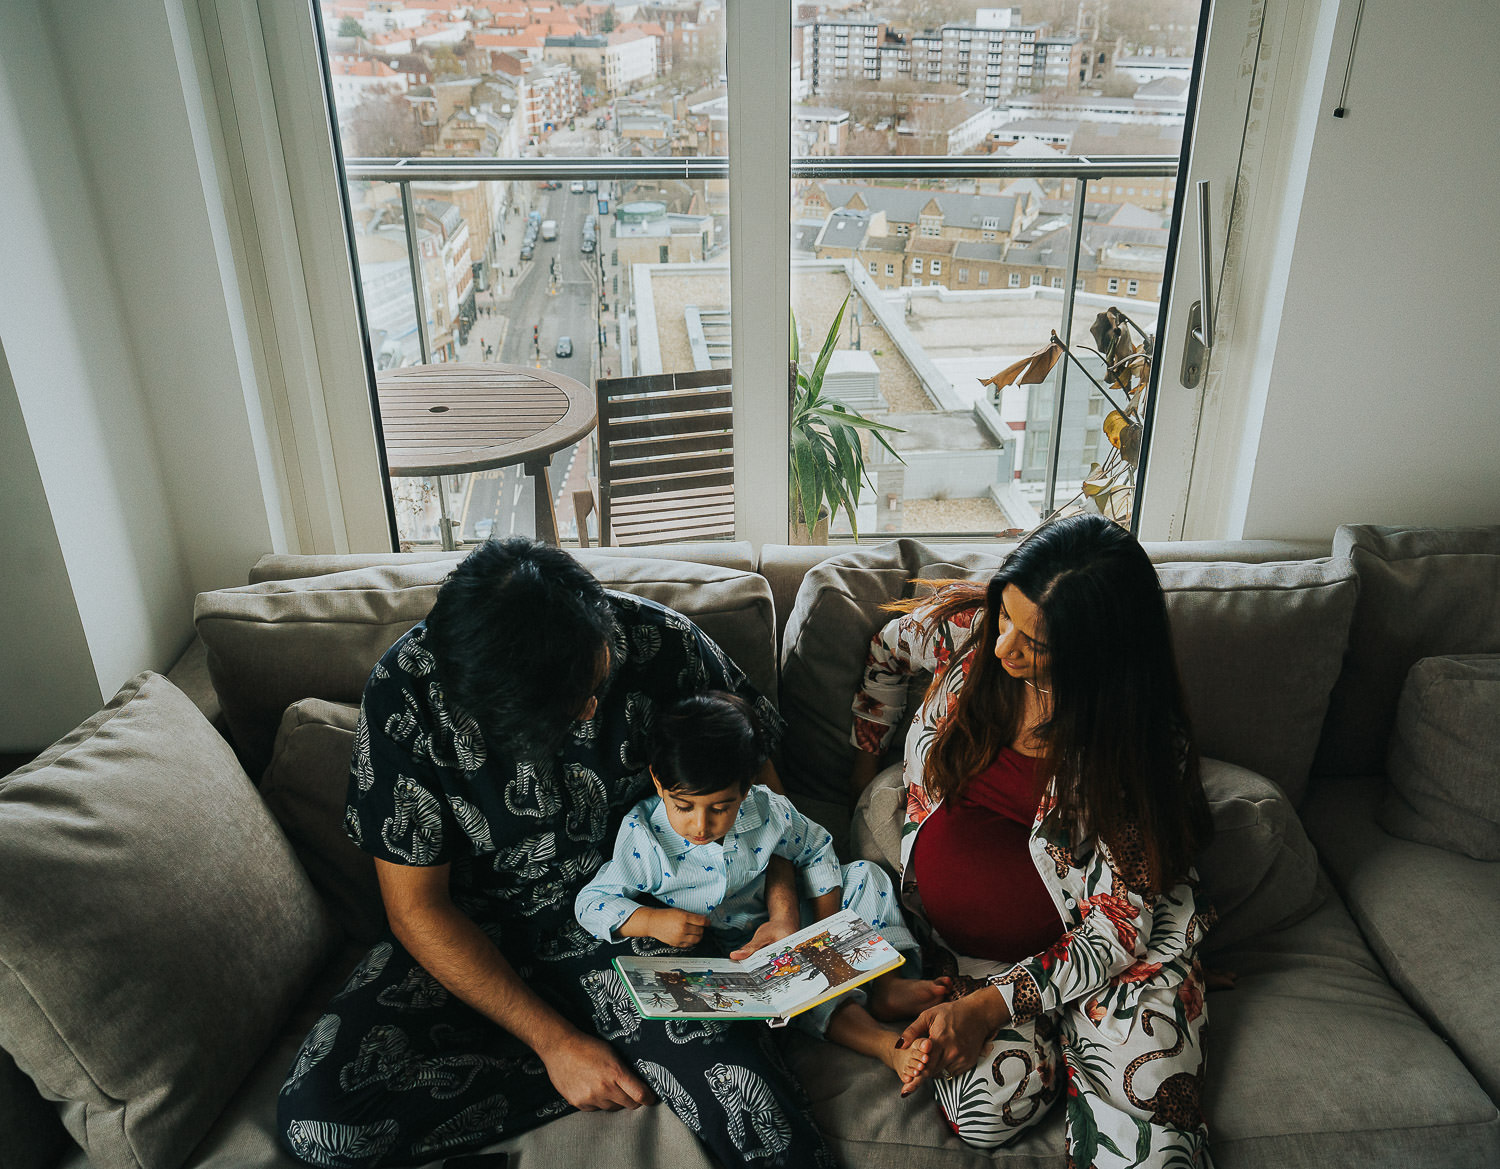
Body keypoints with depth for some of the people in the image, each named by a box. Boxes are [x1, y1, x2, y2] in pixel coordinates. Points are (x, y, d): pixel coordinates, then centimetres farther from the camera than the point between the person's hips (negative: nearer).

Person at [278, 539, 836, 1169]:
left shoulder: (662, 643, -18)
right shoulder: (405, 692, -20)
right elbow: (416, 904, -13)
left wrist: (783, 910, -13)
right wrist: (555, 1041, -17)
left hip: (627, 926, -2)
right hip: (474, 941, 3)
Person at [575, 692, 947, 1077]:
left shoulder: (769, 811, -14)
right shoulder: (642, 838, -22)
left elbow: (816, 849, 3)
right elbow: (591, 902, -15)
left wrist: (828, 924, -3)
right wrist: (651, 921, -31)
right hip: (725, 953, -5)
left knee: (865, 876, -1)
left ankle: (886, 986, -6)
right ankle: (883, 1043, -35)